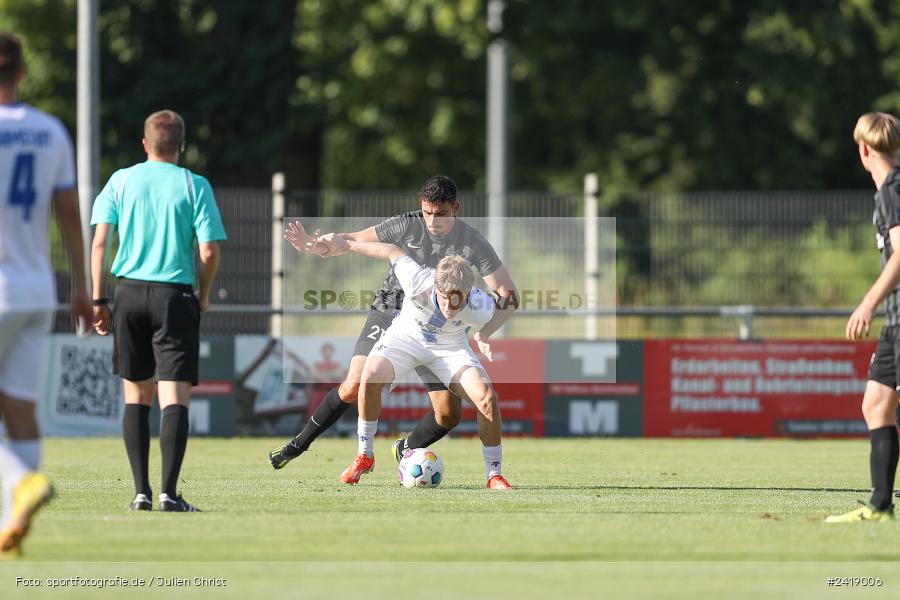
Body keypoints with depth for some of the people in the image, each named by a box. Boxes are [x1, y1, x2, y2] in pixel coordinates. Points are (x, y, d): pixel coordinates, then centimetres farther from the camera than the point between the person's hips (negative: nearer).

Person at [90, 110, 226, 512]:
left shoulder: (121, 181, 6)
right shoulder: (194, 185, 0)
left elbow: (99, 242, 0)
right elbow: (209, 251, -6)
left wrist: (98, 301, 6)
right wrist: (204, 295, 11)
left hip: (130, 296, 2)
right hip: (175, 297, -2)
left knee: (137, 396, 13)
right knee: (175, 399, -5)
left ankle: (141, 491, 9)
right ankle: (169, 492, -17)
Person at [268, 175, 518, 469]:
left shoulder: (473, 244, -12)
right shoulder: (406, 226, -10)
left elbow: (509, 295, -11)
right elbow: (355, 240, -3)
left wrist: (483, 334, -25)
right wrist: (315, 246, -22)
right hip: (390, 313, -1)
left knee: (449, 414, -7)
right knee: (355, 386, -18)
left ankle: (406, 449, 24)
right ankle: (298, 444, 0)